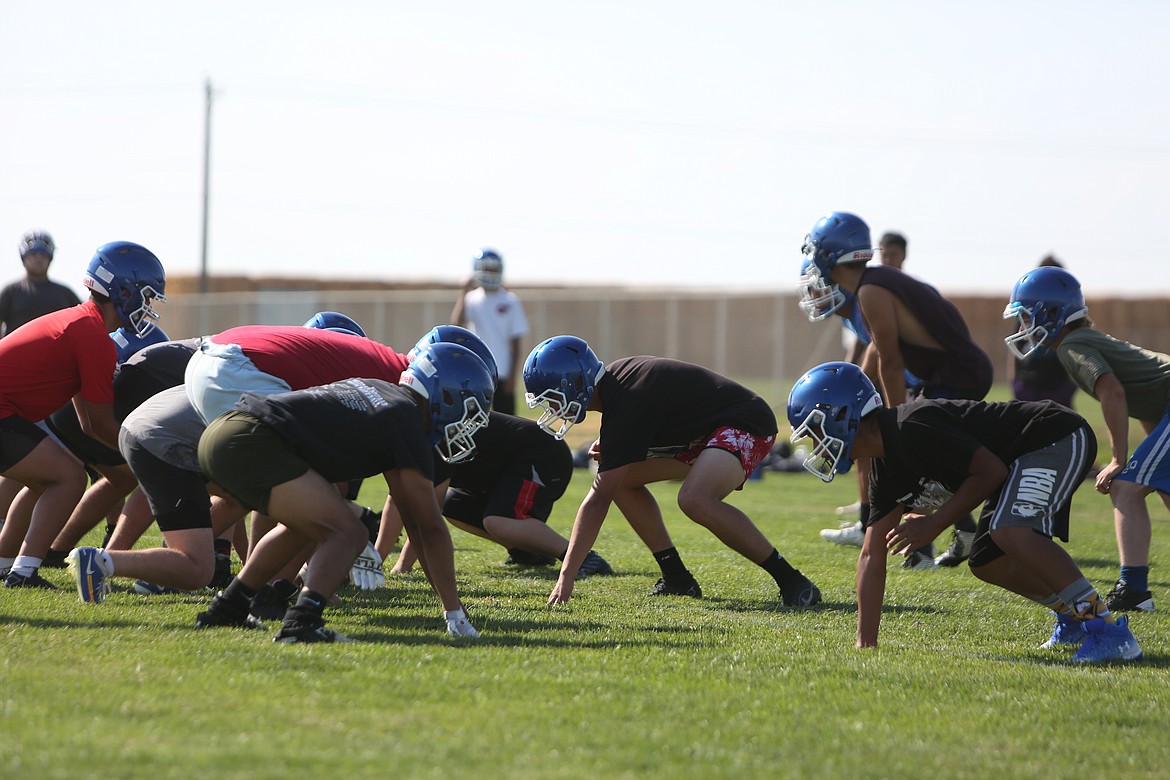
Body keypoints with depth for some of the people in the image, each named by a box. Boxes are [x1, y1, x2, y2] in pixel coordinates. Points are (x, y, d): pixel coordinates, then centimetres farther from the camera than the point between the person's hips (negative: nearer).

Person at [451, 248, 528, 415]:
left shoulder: (510, 301, -1)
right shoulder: (472, 299, 2)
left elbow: (515, 343, -1)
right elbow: (457, 323, -16)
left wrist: (512, 375, -6)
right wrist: (465, 293, -14)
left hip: (503, 374, -1)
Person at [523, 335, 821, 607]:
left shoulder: (625, 404, -26)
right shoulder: (611, 379, 2)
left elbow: (598, 500, -29)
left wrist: (566, 577, -30)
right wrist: (610, 450, 0)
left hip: (746, 426, -11)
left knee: (695, 500, -34)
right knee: (622, 479, 6)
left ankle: (791, 581, -24)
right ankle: (677, 578, 8)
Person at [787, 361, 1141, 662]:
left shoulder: (911, 429, -23)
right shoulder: (885, 471, 9)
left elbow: (991, 471, -23)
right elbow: (872, 556, 11)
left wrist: (935, 524, -17)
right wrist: (865, 645, 8)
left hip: (1059, 439, -10)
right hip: (1023, 459, 10)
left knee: (1011, 532, -30)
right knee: (986, 562, 12)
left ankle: (1105, 626, -29)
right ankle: (1073, 619, 25)